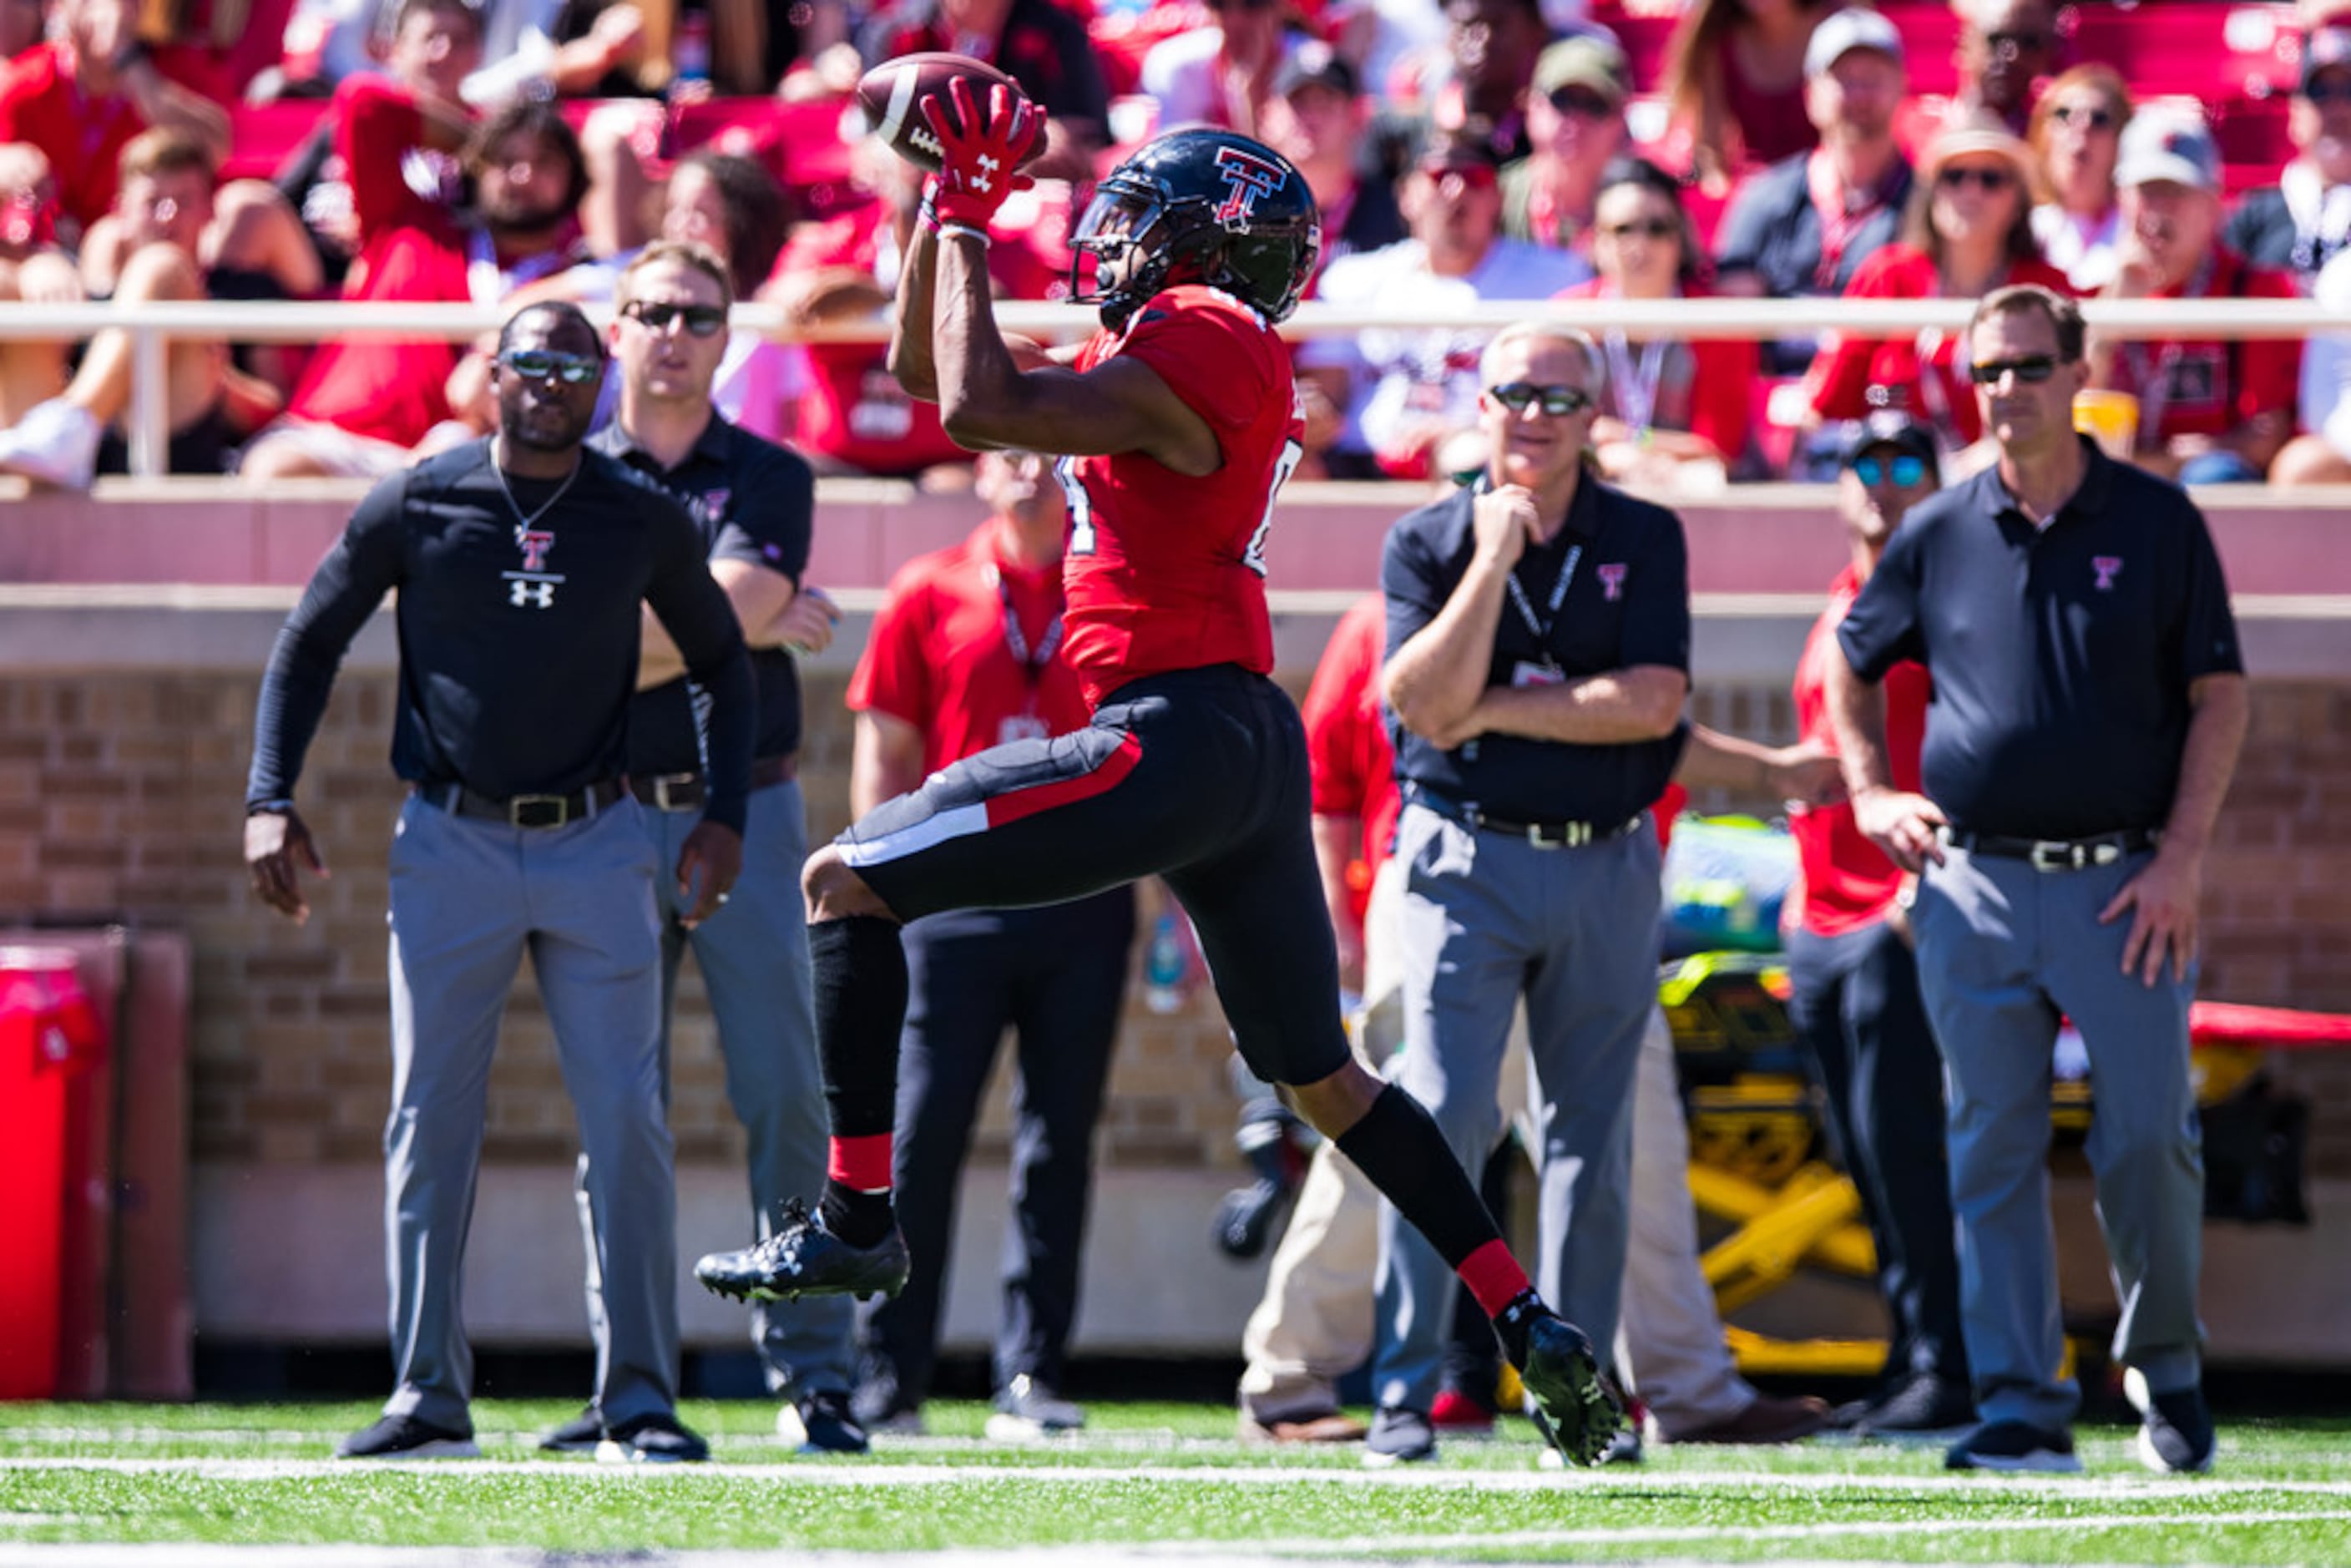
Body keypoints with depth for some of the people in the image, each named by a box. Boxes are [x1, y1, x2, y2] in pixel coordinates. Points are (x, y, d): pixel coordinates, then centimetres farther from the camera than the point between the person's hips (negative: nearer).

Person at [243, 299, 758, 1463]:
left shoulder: (644, 522, 2)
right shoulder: (414, 508, -1)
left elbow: (721, 661, 15)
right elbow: (309, 644, 9)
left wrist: (724, 815, 4)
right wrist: (269, 800, -1)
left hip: (596, 844, 0)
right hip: (452, 845, 0)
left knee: (627, 1126, -5)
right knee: (428, 1126, 0)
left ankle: (639, 1400, 0)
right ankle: (427, 1398, 5)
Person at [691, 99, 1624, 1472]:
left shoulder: (1200, 344, -9)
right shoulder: (1148, 358, 20)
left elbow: (981, 409, -18)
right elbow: (926, 370, 27)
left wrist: (968, 224, -7)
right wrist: (955, 200, 19)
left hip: (1173, 733, -10)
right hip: (1255, 746, 10)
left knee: (848, 882, -3)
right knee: (1325, 1077, 18)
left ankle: (857, 1221, -6)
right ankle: (1534, 1328, 15)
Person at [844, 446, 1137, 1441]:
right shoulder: (929, 596, 8)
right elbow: (885, 754, 8)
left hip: (1086, 900, 1)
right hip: (955, 899, -1)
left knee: (1059, 1144, 3)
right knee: (921, 1137, -5)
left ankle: (1032, 1378, 6)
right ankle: (886, 1384, -1)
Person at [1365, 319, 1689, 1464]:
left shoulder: (1646, 540, 5)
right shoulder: (1427, 542, 3)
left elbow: (1653, 702, -9)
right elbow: (1424, 701, -12)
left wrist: (1494, 707, -10)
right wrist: (1497, 553, -14)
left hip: (1607, 867, 2)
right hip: (1467, 862, -2)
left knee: (1591, 1141, 5)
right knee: (1443, 1113, -12)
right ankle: (1403, 1393, -10)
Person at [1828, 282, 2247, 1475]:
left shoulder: (2157, 522, 2)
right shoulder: (1940, 534, 9)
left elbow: (2219, 697, 1)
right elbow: (1852, 668, 24)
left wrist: (2180, 861, -7)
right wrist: (1870, 795, 10)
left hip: (2123, 888, -2)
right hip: (1972, 885, 2)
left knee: (2147, 1140, -3)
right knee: (1991, 1153, 0)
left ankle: (2165, 1368, 19)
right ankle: (2020, 1410, 2)